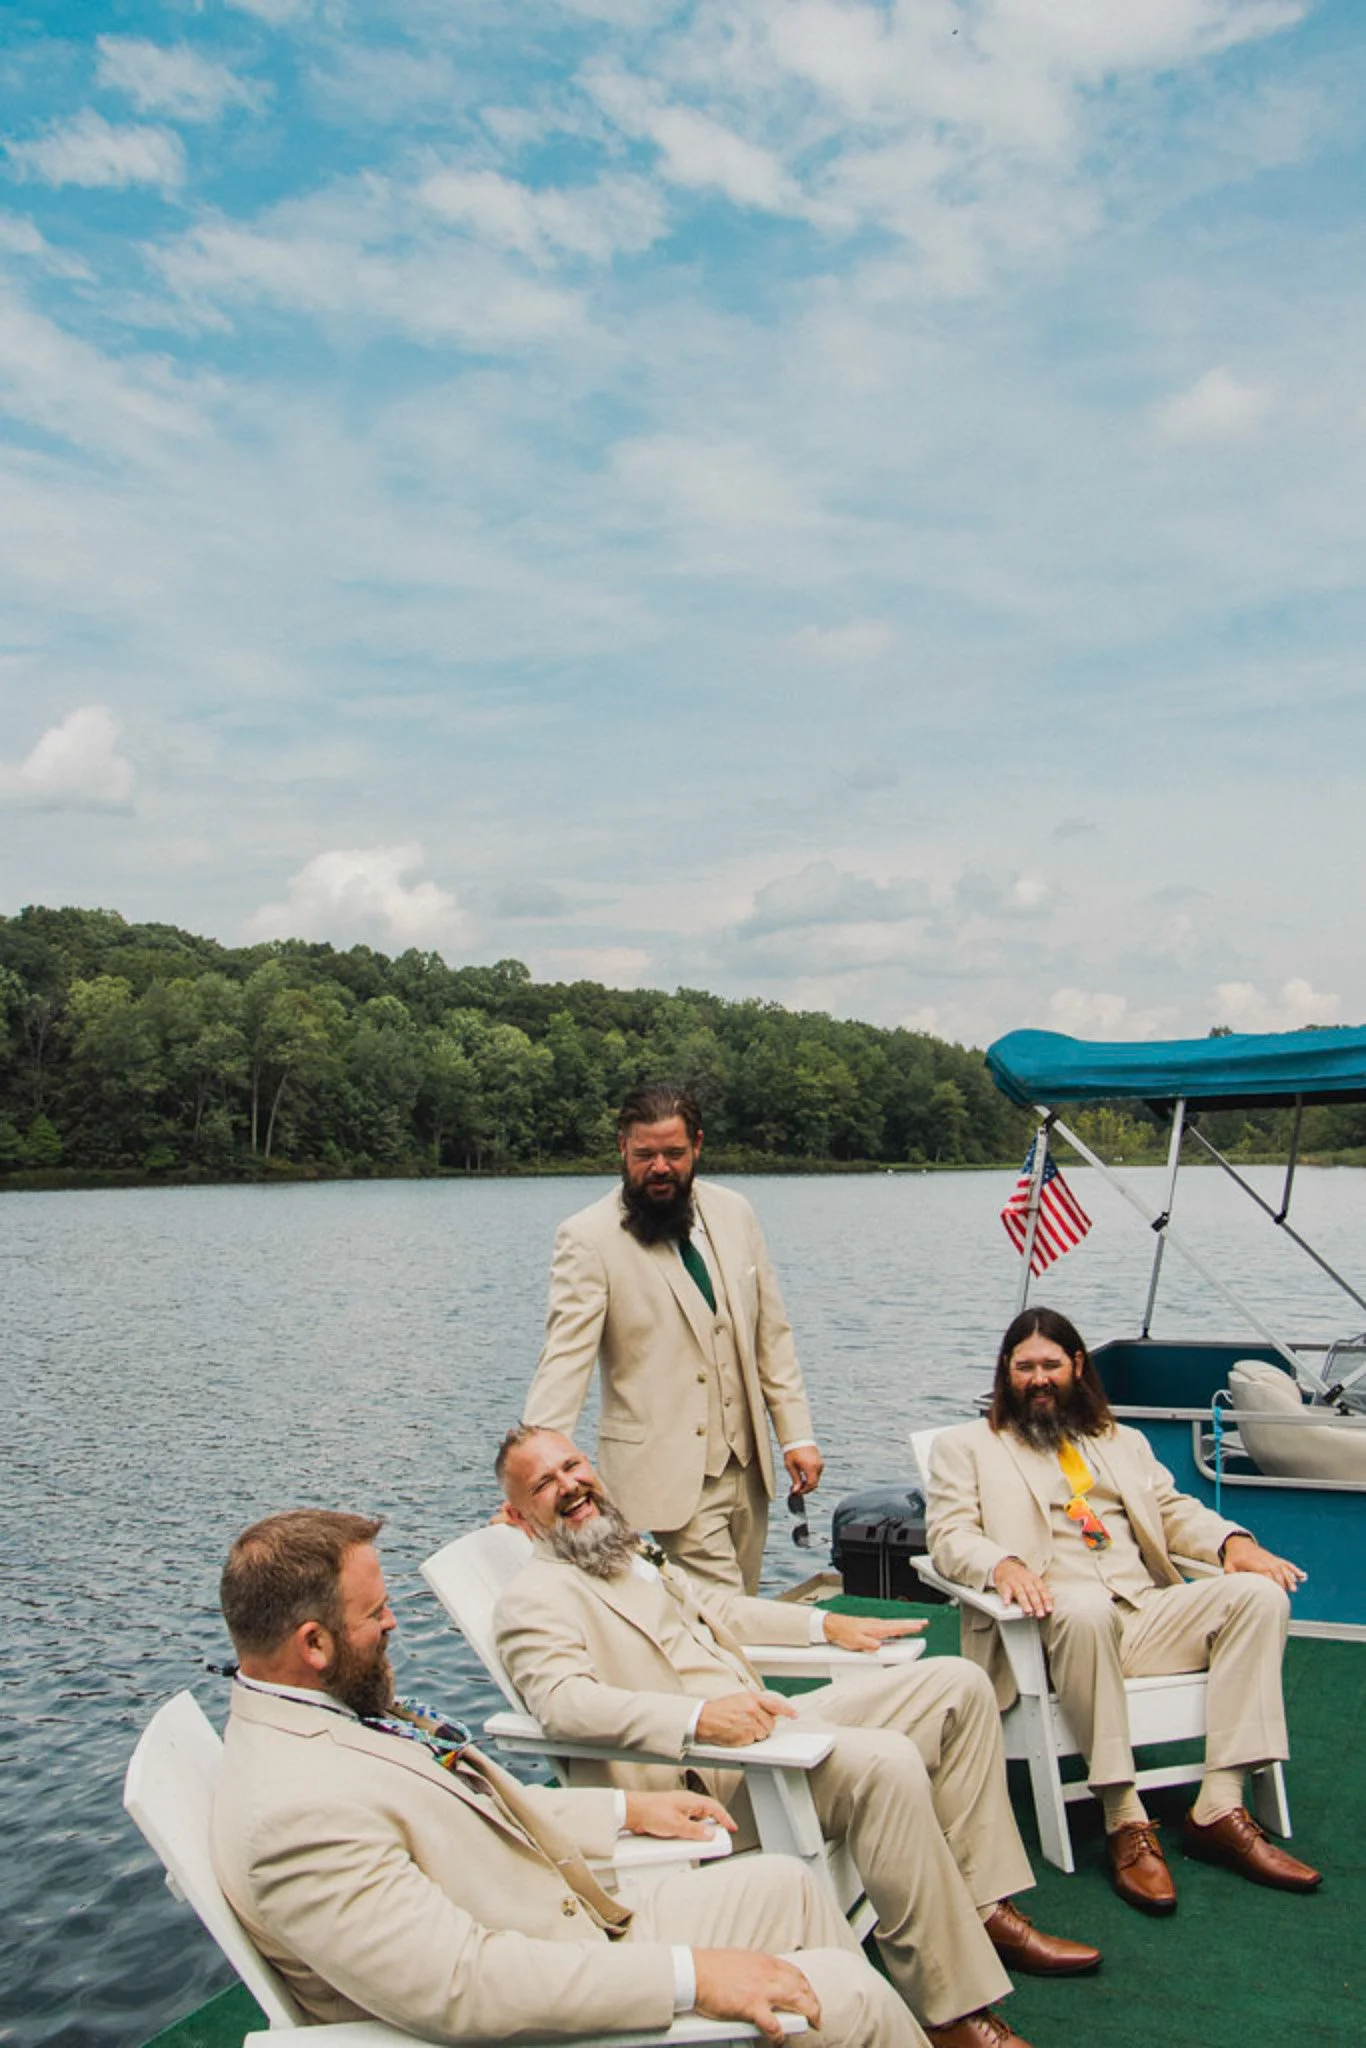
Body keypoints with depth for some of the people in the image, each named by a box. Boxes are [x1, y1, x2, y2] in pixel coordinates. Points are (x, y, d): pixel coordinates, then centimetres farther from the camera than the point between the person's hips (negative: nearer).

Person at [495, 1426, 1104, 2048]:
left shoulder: (629, 1554, 20)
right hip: (697, 1775, -10)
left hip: (759, 1724, 10)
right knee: (887, 1762, -32)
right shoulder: (534, 1599, -7)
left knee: (957, 1683, 4)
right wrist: (699, 1716, -39)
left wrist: (826, 1623, 27)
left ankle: (983, 1909, 8)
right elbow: (564, 1699, -25)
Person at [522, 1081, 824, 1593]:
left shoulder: (733, 1213, 6)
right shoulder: (588, 1237, -11)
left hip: (747, 1465, 6)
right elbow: (566, 1355, -17)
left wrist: (797, 1434, 6)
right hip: (666, 1471, -5)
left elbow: (771, 1333, 11)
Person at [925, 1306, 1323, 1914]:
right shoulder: (966, 1445, 14)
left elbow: (1175, 1511, 21)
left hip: (1145, 1615, 5)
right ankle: (1126, 1823, -29)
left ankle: (1219, 1809, -21)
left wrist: (1233, 1541, -2)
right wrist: (1002, 1564, -21)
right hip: (1057, 1622, -4)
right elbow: (948, 1534, 1)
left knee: (1260, 1593, -20)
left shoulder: (1124, 1443, 29)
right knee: (1086, 1608, -40)